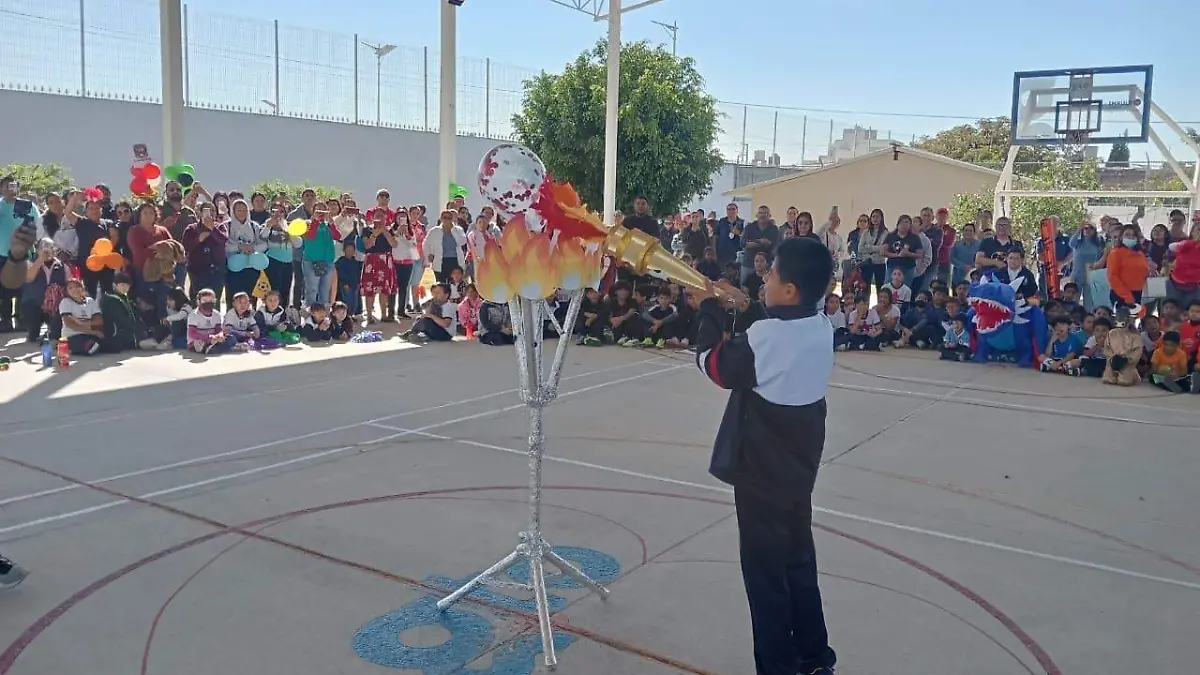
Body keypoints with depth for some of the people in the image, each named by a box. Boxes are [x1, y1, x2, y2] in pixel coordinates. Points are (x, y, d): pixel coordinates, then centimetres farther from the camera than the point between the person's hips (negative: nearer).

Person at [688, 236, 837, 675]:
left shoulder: (765, 336, -24)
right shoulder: (821, 328, -1)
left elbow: (714, 364, -11)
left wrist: (709, 311, 0)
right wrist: (746, 309, 7)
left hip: (762, 472, -8)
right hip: (798, 467, 8)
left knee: (765, 572, 5)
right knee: (799, 563, 21)